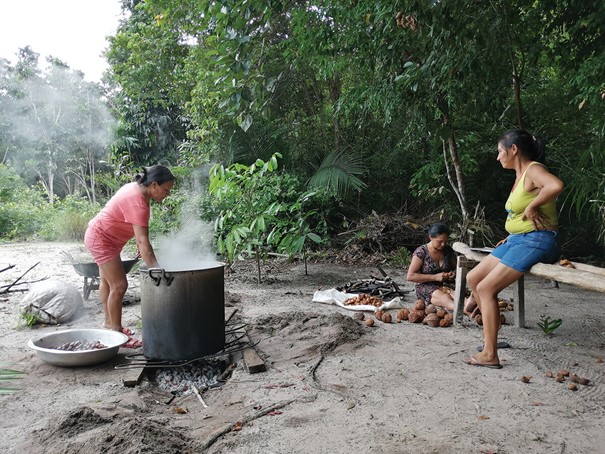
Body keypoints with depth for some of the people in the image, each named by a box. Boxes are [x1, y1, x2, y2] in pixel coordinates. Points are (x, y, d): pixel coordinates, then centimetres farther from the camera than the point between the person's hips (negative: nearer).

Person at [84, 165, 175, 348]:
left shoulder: (136, 187, -4)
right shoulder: (138, 203, -33)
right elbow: (143, 242, -40)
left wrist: (138, 243, 12)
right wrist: (157, 270, -43)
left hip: (100, 236, 11)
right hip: (101, 240, -11)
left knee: (107, 281, 20)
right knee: (119, 285, -10)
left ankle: (109, 323, 35)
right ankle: (116, 332, 1)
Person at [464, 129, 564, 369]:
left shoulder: (533, 170, -14)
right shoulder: (520, 174, 15)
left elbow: (556, 185, -37)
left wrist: (531, 207, -24)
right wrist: (511, 236, 13)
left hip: (535, 242, -10)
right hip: (517, 240, 10)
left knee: (486, 288, -16)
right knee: (473, 278, 8)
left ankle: (489, 355, -10)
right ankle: (490, 334, 16)